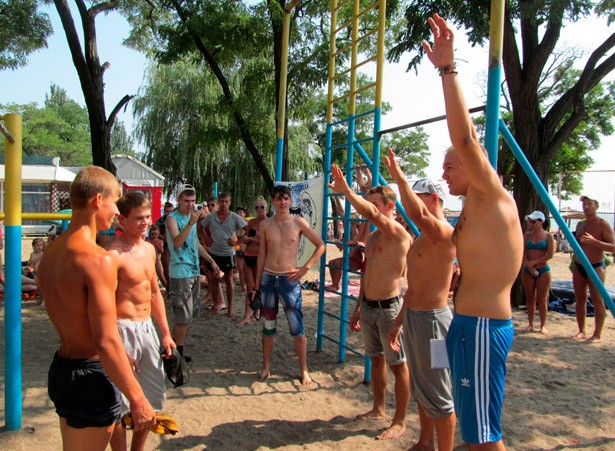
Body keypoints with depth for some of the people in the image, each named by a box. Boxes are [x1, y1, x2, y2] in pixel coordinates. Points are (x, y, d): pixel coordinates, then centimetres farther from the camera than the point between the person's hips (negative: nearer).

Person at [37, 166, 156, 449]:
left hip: (60, 367, 9)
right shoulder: (98, 260, -24)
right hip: (89, 378, -9)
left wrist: (118, 357, 23)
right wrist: (137, 399, -18)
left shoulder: (51, 252, 5)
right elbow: (106, 341, -26)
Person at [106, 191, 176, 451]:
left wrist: (166, 333, 15)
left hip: (148, 327, 8)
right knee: (119, 404, 3)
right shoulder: (113, 254, -17)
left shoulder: (149, 249, 8)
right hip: (124, 330, -8)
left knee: (154, 397, 18)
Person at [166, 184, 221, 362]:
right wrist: (191, 223, -35)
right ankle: (178, 353, 7)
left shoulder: (191, 216, 14)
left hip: (194, 271, 8)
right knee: (184, 316, -5)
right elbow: (177, 242, -26)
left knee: (191, 313, 15)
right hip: (180, 272, -8)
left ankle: (177, 343, 28)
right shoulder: (172, 218, -10)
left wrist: (211, 261, 22)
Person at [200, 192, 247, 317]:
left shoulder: (235, 217, -7)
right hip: (214, 252, 2)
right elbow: (201, 228, 14)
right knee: (215, 279, 9)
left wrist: (237, 242, -11)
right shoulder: (211, 217, 0)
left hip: (228, 253, -2)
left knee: (229, 280, 5)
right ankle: (216, 305, 21)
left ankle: (230, 308, 13)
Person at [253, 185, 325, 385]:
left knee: (297, 328, -1)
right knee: (268, 326, 12)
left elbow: (321, 245, 0)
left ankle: (304, 370, 14)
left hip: (289, 279, -2)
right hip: (268, 278, 3)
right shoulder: (265, 224, 3)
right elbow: (262, 256, 9)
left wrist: (305, 268, -8)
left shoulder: (298, 222, -5)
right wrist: (257, 285, 9)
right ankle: (266, 367, 26)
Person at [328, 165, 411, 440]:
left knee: (397, 366, 4)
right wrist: (358, 310, 20)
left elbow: (371, 214, -36)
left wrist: (346, 191, -38)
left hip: (388, 308, -8)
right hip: (367, 306, 8)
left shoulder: (398, 233, -14)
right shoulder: (373, 236, 13)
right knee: (376, 360, 19)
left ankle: (400, 422, 16)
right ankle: (378, 410, 35)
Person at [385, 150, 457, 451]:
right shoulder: (421, 237, 15)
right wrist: (399, 321, 21)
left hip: (432, 319, -10)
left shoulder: (445, 232, -16)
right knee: (419, 389, 22)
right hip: (412, 316, 10)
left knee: (438, 397, 1)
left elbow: (418, 215, -40)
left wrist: (399, 177, -32)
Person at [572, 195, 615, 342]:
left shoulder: (603, 225, -8)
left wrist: (594, 241, -29)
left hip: (596, 267, -7)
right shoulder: (580, 225, 13)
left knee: (597, 300, -5)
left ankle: (597, 334, -1)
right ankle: (581, 331, 15)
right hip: (578, 267, 7)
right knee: (580, 299, 7)